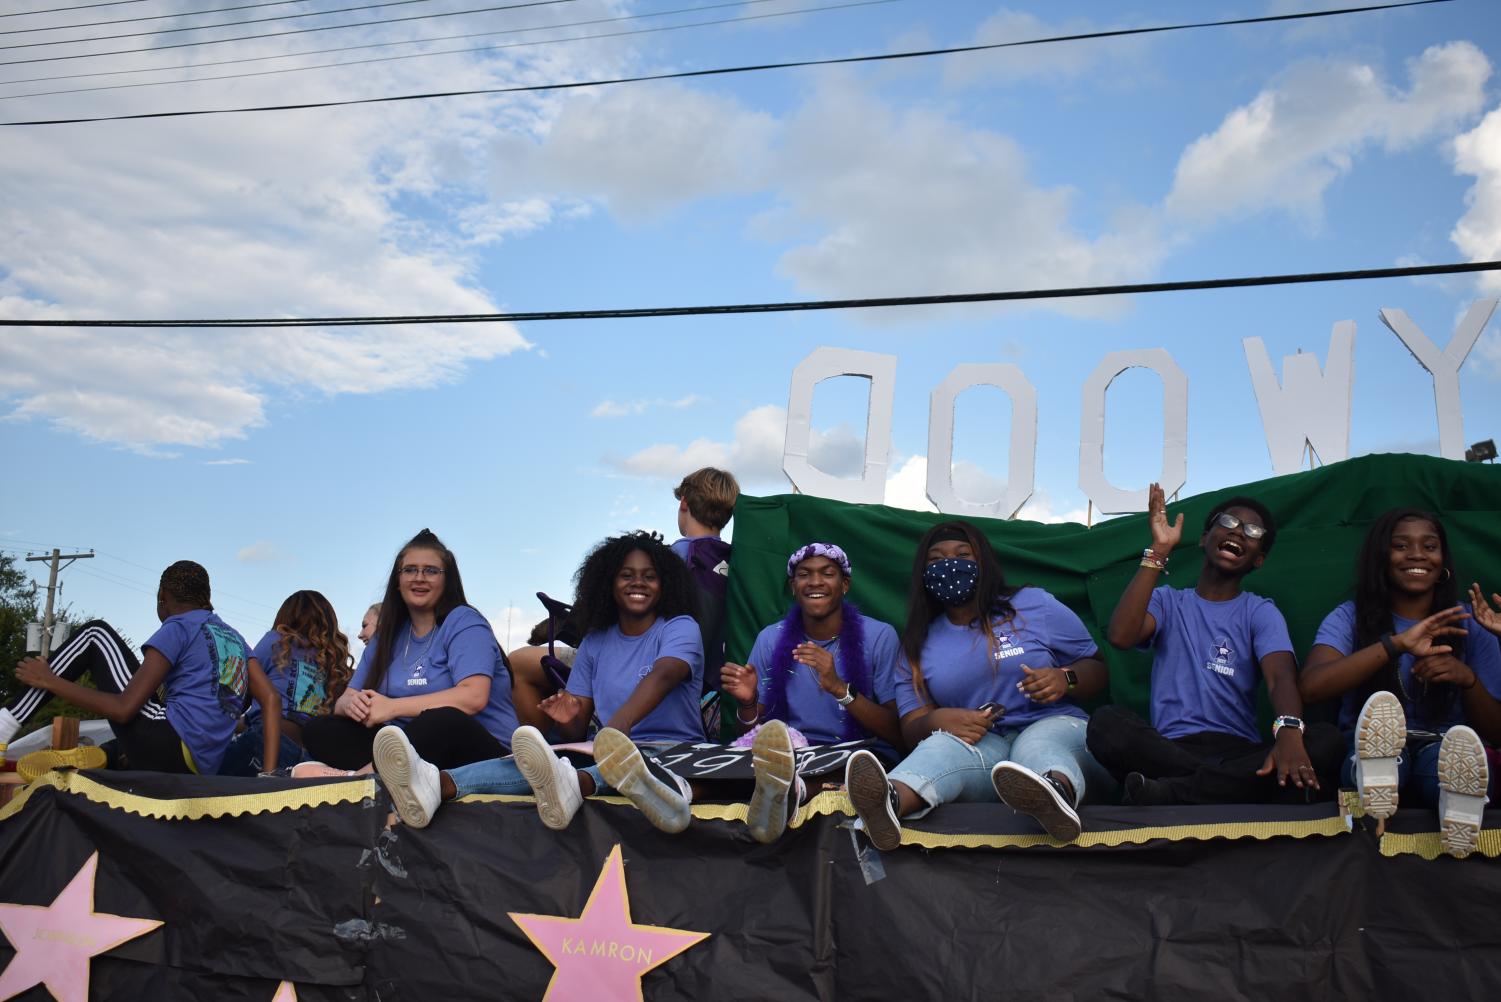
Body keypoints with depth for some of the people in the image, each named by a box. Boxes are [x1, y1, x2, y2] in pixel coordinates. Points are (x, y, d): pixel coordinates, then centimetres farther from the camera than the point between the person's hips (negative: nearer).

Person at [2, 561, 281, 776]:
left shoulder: (178, 628, 0)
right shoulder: (234, 638, 22)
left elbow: (123, 708, -8)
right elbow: (272, 700, 10)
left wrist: (50, 681, 2)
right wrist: (269, 774, 5)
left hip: (167, 747, -7)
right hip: (198, 771, 8)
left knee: (95, 633, 7)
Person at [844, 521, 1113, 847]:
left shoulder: (1035, 604, 10)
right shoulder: (918, 646, 16)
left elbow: (1096, 668, 13)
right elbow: (911, 728, 9)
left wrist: (1065, 679, -12)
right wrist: (937, 720, -16)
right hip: (981, 746, 1)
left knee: (1038, 746, -38)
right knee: (947, 743, -34)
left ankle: (1056, 795, -76)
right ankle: (889, 802, -69)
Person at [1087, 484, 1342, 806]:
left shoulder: (1260, 612, 14)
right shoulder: (1167, 601, 16)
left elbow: (1281, 677, -8)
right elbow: (1121, 636, -7)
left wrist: (1289, 731, -32)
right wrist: (1159, 551, -5)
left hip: (1239, 752, 1)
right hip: (1172, 750, -1)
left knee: (1325, 740, -29)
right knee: (1107, 722, -30)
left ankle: (1170, 793, -35)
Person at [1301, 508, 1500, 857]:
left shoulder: (1468, 624, 11)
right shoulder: (1350, 617, 6)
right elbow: (1311, 685, -15)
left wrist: (1468, 678, -13)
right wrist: (1396, 644, -23)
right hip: (1371, 751, -1)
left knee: (1453, 751, -36)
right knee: (1382, 731, -38)